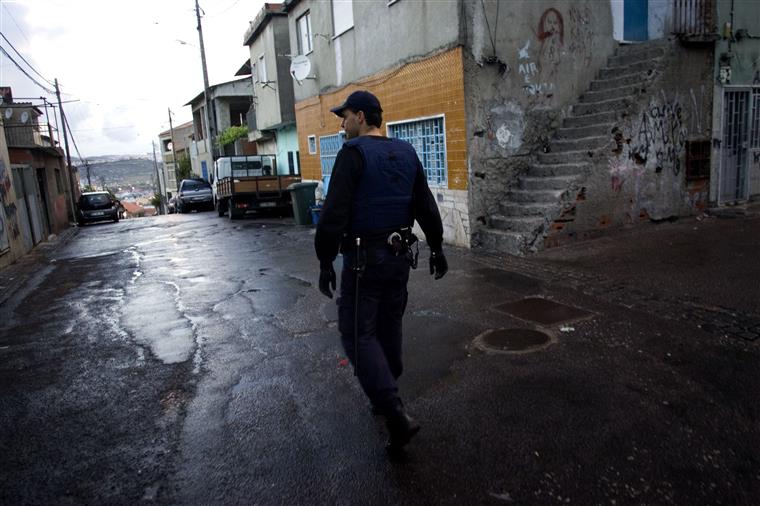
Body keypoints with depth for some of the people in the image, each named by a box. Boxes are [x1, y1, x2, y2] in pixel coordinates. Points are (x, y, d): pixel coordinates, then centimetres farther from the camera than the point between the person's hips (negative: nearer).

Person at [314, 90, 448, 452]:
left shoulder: (353, 153, -12)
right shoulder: (406, 152, 9)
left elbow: (335, 213, -19)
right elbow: (426, 206, 11)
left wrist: (325, 262, -12)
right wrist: (436, 249, 18)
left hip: (364, 259, -7)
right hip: (400, 255, 7)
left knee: (359, 335, -1)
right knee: (389, 328, 18)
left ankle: (397, 416, -8)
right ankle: (386, 397, 33)